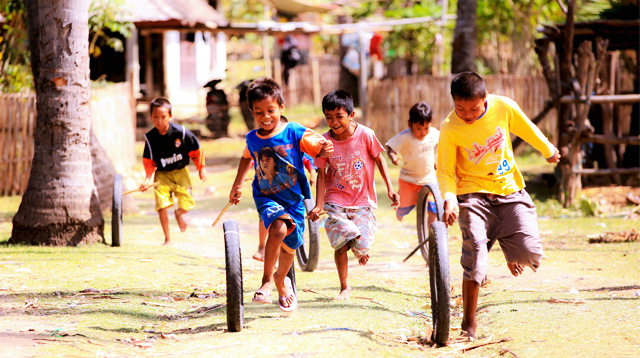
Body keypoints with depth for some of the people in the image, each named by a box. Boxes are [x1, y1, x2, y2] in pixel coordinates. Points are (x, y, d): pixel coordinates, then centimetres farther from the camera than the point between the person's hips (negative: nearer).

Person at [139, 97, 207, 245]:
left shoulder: (181, 132, -15)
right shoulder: (150, 137, -11)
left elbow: (195, 150, -2)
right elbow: (149, 161, -3)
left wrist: (201, 168, 4)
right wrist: (148, 179, -15)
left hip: (180, 172, 0)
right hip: (162, 174, 0)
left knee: (186, 203, -6)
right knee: (162, 205, -14)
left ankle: (178, 214, 34)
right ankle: (167, 238, 1)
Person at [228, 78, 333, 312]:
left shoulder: (295, 133, -13)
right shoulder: (252, 139, -2)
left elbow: (318, 148, -19)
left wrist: (325, 148, -42)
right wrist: (237, 184, 18)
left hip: (294, 199, 1)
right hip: (266, 198, 0)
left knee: (289, 246, 14)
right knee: (278, 228, -31)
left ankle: (281, 279, 48)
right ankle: (267, 281, -21)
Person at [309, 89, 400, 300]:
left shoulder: (365, 135, -11)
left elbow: (379, 160, 4)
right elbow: (322, 174, 0)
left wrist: (390, 189, 0)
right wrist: (319, 205, -8)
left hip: (363, 200, 0)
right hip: (336, 201, 0)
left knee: (361, 247, -10)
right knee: (341, 244, -16)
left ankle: (361, 251, 30)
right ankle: (344, 287, 6)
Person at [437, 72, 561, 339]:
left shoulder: (504, 107, -10)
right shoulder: (449, 129, -15)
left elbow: (527, 129, 10)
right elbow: (445, 171, -9)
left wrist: (548, 150, 25)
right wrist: (449, 199, -27)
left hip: (509, 188, 2)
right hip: (474, 194, -2)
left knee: (530, 254, -13)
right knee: (475, 259, -17)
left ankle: (509, 248, 27)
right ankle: (468, 325, -3)